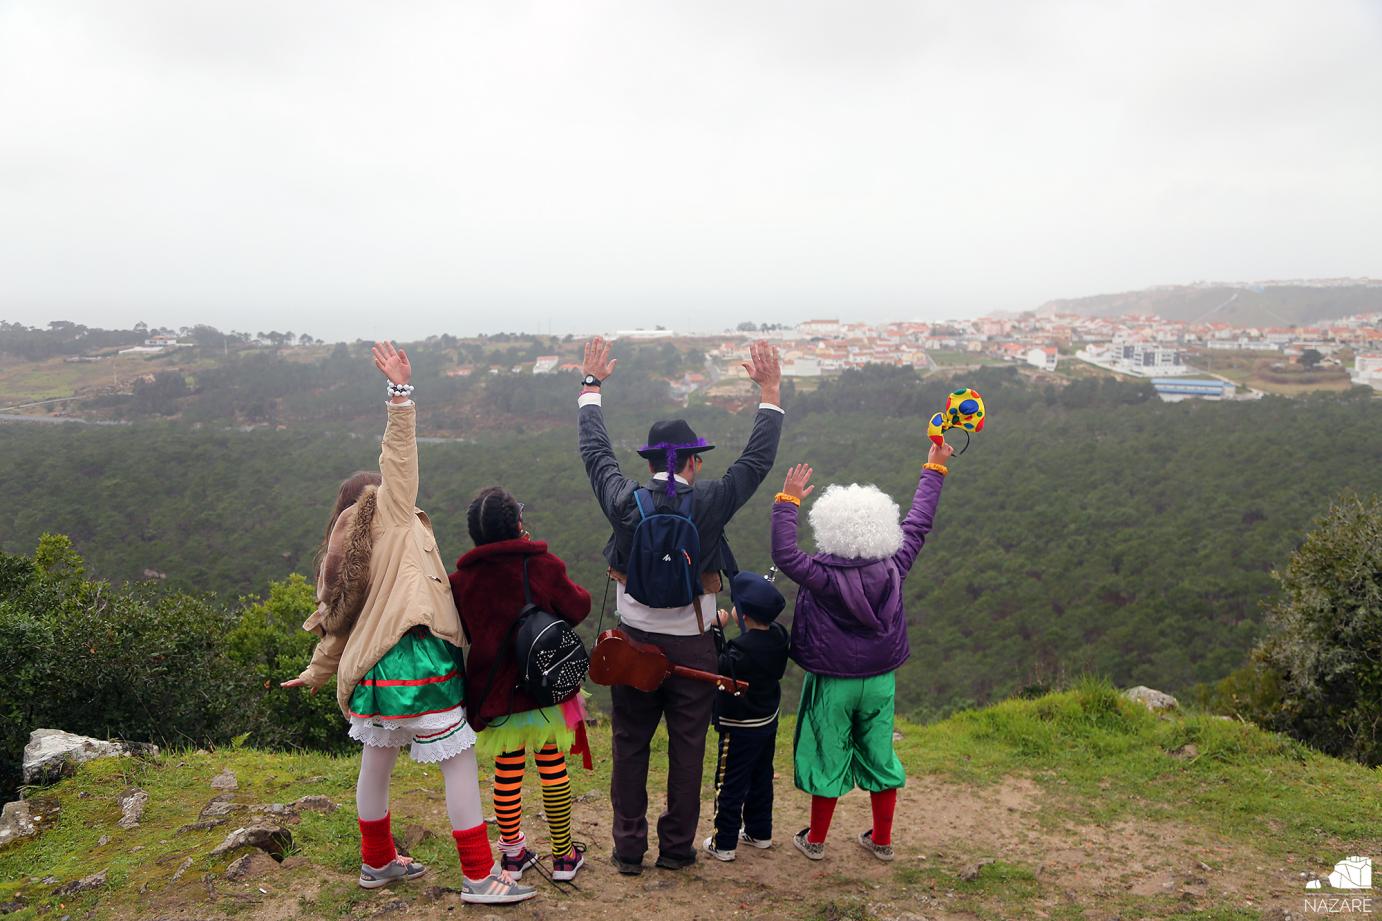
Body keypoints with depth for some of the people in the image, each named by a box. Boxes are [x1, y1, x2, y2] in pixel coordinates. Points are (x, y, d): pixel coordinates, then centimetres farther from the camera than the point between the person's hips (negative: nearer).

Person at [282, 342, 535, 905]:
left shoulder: (341, 555, 17)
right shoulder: (392, 518, -1)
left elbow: (334, 625, 19)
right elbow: (399, 458, -12)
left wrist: (316, 674, 31)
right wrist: (401, 392, -15)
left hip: (371, 671, 8)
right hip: (418, 662, -8)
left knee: (376, 765, 21)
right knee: (460, 763, 0)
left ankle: (377, 863, 37)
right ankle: (479, 878, 4)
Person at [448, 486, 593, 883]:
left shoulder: (462, 578, -7)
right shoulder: (542, 566, -14)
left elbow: (461, 632, 6)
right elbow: (577, 607, -4)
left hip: (496, 693, 2)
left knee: (507, 772, 14)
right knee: (552, 767, 11)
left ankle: (513, 854, 25)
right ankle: (564, 855, 20)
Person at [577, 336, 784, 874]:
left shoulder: (624, 500, -8)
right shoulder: (708, 501, -12)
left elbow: (595, 450, 8)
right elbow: (758, 460, -1)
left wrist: (591, 385, 20)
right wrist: (770, 390, 6)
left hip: (633, 641, 2)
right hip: (691, 644, -1)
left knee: (630, 746, 13)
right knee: (687, 748, 12)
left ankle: (629, 849, 21)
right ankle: (677, 848, 22)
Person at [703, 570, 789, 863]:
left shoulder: (742, 648, -30)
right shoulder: (778, 636, -6)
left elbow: (718, 669, -29)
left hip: (740, 728, -8)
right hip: (768, 721, 8)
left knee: (730, 786, 4)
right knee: (761, 779, 21)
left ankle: (724, 844, 12)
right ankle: (759, 832, 34)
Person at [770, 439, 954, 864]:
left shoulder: (825, 576, -23)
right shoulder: (893, 567, -10)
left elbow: (784, 554, -24)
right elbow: (919, 523, 0)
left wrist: (787, 501, -21)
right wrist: (934, 470, 11)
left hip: (833, 682, -3)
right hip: (880, 680, 4)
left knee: (829, 758, 10)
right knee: (880, 756, 16)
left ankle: (815, 840, 26)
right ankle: (882, 839, 29)